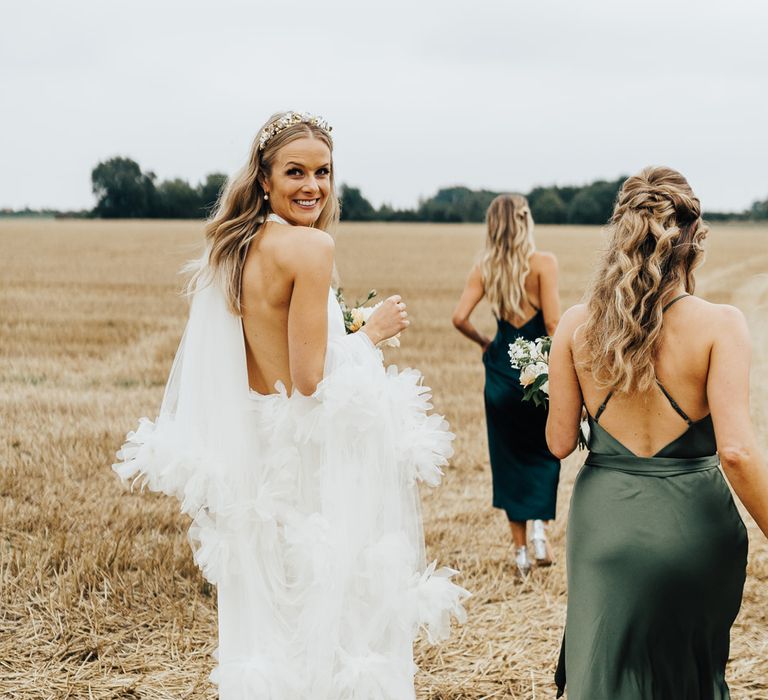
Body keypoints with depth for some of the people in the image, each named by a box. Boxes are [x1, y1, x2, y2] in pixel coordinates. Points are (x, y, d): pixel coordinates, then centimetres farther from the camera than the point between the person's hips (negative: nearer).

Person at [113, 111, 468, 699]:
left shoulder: (231, 249, 8)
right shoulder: (311, 245, -16)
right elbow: (311, 380, -19)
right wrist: (373, 332, -6)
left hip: (249, 447, 8)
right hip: (310, 457, -8)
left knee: (269, 617, 18)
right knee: (327, 613, 4)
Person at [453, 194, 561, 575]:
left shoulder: (484, 267, 0)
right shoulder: (543, 262, -9)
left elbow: (459, 317, -7)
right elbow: (553, 321, -15)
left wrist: (483, 343, 11)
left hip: (501, 371, 3)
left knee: (509, 457, 13)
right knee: (544, 451, 16)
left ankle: (520, 547, 17)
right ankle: (540, 525, -4)